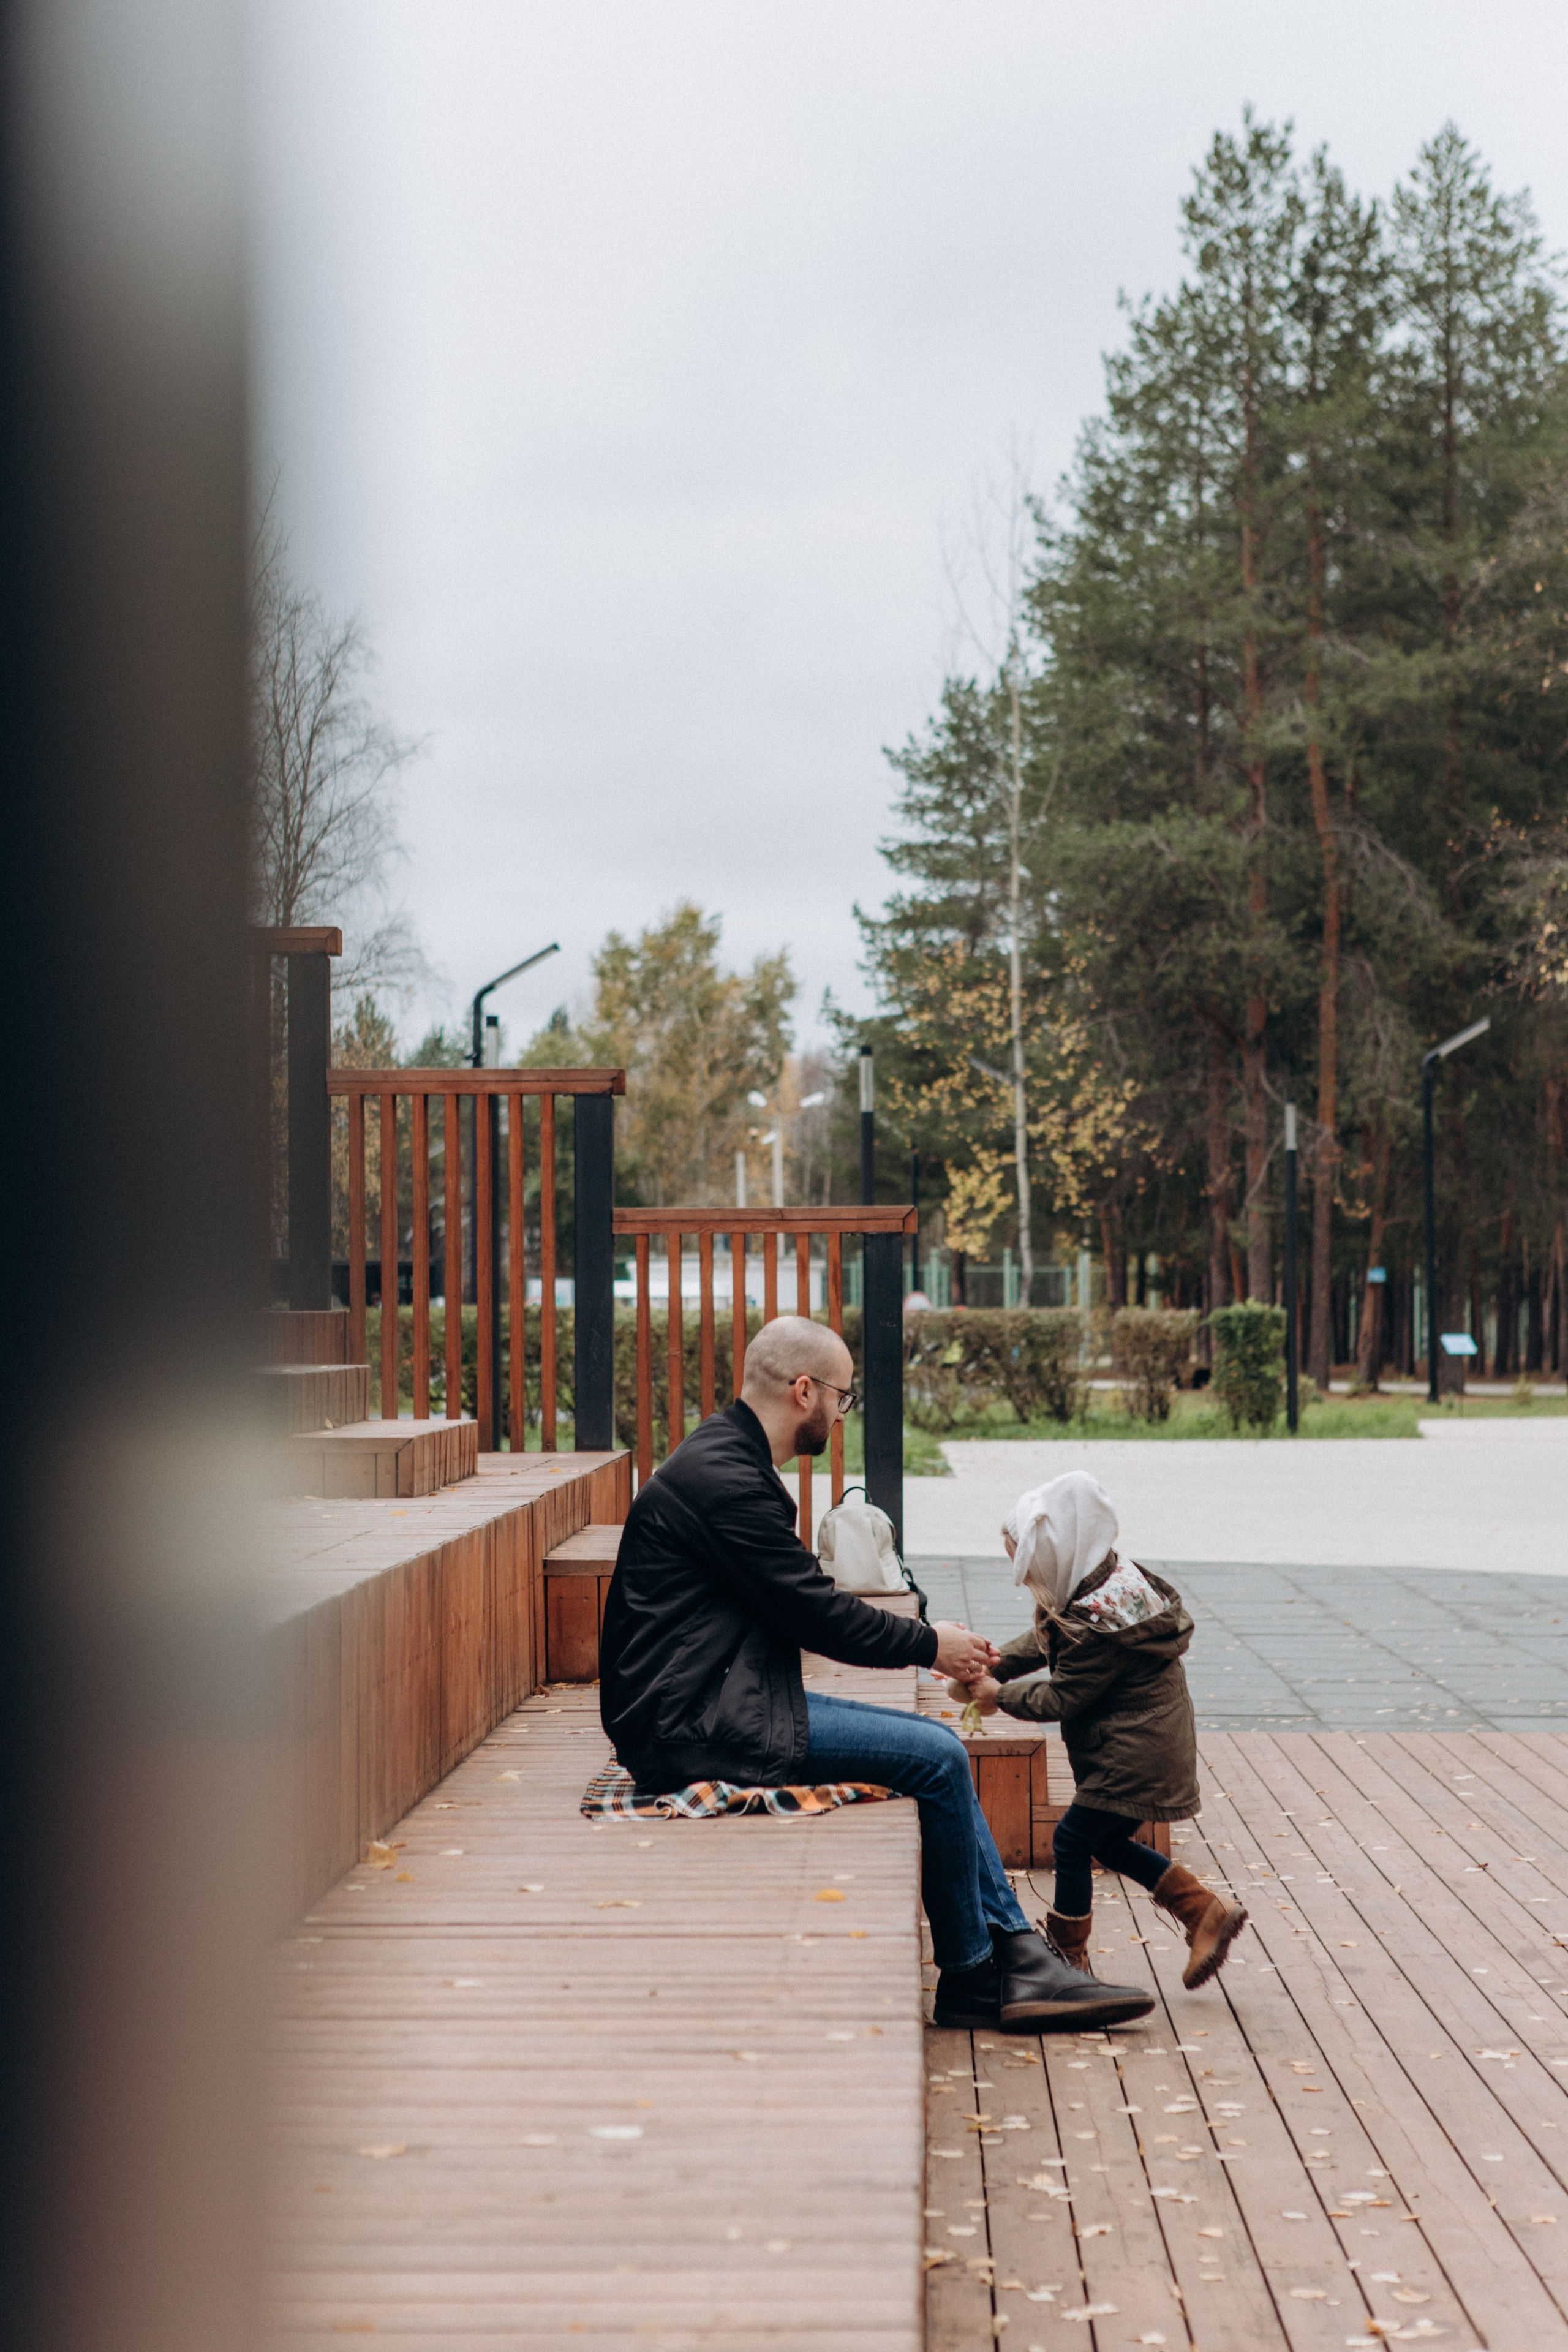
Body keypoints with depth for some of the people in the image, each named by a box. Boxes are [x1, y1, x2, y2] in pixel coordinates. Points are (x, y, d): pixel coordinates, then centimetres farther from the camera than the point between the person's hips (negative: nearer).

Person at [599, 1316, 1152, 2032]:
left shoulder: (730, 1458, 15)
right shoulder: (721, 1477, -19)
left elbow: (803, 1606, 19)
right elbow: (814, 1611, -17)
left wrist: (924, 1638, 10)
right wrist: (930, 1645, -2)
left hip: (722, 1703, 11)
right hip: (693, 1725, -11)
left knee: (941, 1751, 7)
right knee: (938, 1759, -13)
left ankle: (1018, 1959, 6)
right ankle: (971, 1982, 1)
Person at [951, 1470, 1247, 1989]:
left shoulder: (1097, 1624, -29)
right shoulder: (1107, 1582, 2)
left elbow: (1060, 1699, -18)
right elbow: (1040, 1642, 15)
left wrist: (1001, 1695, -5)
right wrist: (987, 1668, 7)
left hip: (1135, 1755, -10)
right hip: (1148, 1745, 10)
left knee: (1073, 1840, 0)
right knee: (1105, 1841, 18)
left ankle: (1066, 1953, 15)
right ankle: (1204, 1911, 18)